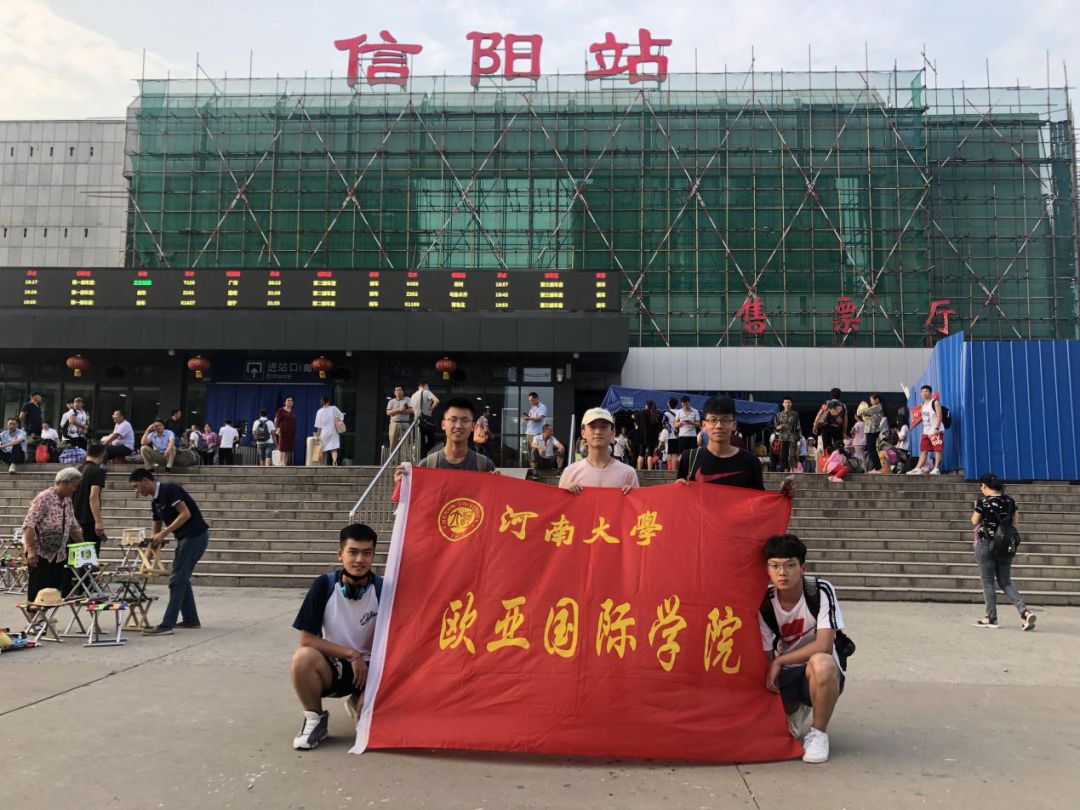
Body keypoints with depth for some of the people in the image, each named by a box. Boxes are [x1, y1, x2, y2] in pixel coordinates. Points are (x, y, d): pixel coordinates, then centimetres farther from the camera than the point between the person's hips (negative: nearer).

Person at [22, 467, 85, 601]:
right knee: (39, 593, -7)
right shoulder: (43, 498, -14)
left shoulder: (67, 501, 9)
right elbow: (28, 524, -20)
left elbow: (73, 527, 17)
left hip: (58, 554, 7)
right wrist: (31, 549, -26)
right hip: (40, 553, -7)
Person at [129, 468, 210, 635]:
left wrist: (164, 534, -21)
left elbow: (185, 514, -21)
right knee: (182, 578, 15)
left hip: (195, 535, -10)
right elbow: (156, 530, 21)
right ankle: (191, 619, 24)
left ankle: (167, 624, -6)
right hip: (185, 538, 10)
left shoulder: (169, 489, -14)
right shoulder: (156, 502, 15)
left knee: (177, 579, -8)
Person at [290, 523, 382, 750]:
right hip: (331, 665, -1)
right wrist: (351, 654, -18)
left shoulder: (382, 589, -12)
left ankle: (358, 703, 16)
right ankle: (315, 719, -6)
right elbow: (307, 639, -14)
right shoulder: (324, 585, -14)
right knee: (303, 657, -34)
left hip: (368, 667, 1)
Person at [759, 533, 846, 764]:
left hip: (823, 674, -4)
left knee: (821, 663, -38)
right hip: (784, 675, 4)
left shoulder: (822, 591, -17)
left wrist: (780, 661, -19)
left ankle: (818, 732, -12)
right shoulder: (764, 604, -9)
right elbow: (766, 656, -8)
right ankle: (798, 716, 16)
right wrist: (770, 678, -26)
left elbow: (824, 645, -23)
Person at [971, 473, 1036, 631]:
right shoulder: (1010, 501, 2)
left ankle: (991, 618, 11)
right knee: (1006, 582, 12)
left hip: (986, 544, -5)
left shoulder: (983, 501, -12)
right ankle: (1025, 612, -4)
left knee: (988, 582, 6)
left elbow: (974, 521, -3)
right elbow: (1015, 523, 9)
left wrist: (976, 508, 12)